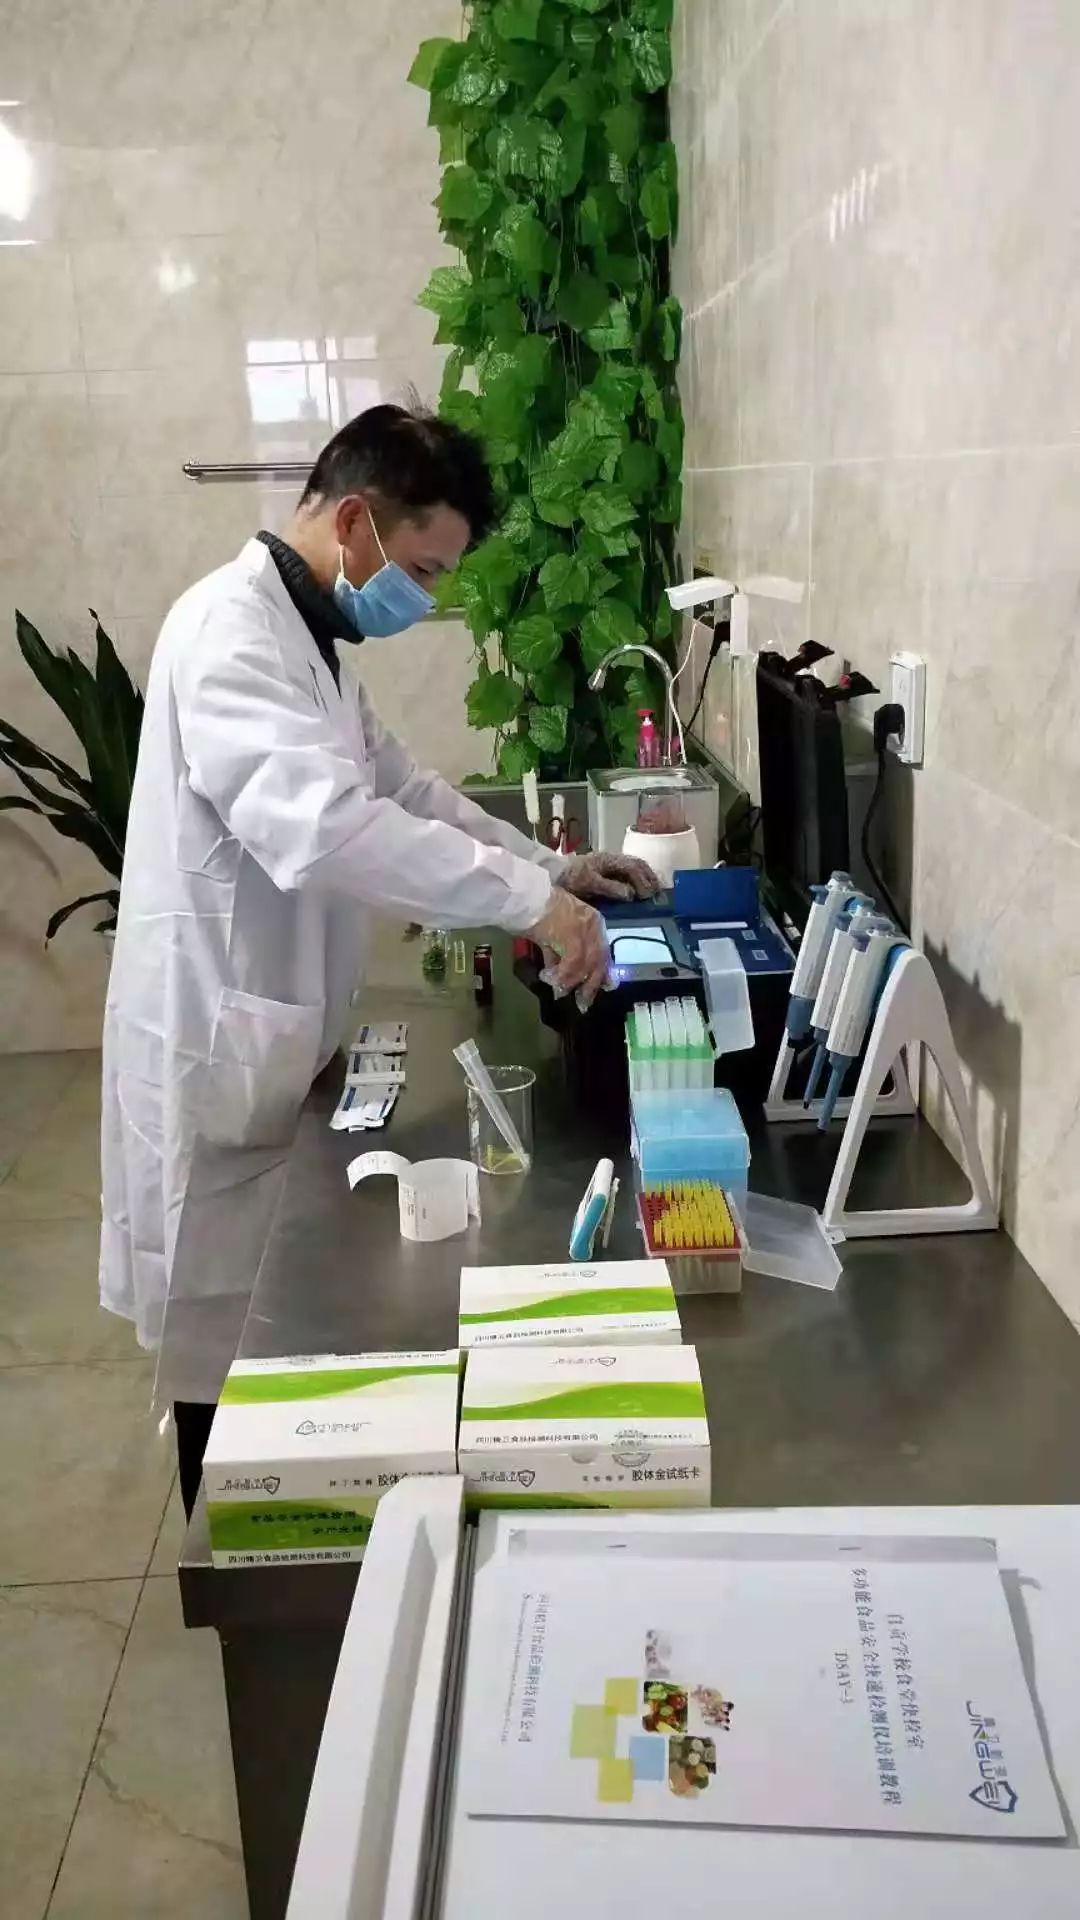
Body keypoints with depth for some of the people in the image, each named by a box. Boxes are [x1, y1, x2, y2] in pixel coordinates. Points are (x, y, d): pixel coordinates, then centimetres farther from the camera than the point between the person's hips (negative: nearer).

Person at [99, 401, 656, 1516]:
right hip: (216, 1047, -10)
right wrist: (524, 901, -33)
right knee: (231, 1357, 5)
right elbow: (318, 823, -35)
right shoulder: (231, 628, -20)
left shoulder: (300, 632, 13)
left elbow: (396, 786, 19)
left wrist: (548, 865, 9)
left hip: (274, 1038, 10)